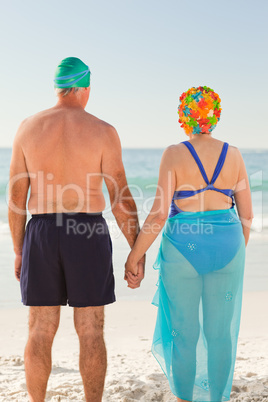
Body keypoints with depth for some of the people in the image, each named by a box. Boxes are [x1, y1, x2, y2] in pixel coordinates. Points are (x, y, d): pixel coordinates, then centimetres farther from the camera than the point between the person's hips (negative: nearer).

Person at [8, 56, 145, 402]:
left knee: (40, 332, 10)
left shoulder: (28, 128, 1)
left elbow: (16, 197, 1)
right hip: (88, 236, -2)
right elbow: (121, 198, -9)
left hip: (41, 235, 2)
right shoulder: (103, 132, -6)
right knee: (90, 332, 7)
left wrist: (18, 251, 10)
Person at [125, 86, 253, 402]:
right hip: (226, 247, 3)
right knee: (220, 333, 11)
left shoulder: (174, 154, -9)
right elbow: (246, 214, 5)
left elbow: (159, 213, -14)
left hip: (184, 247, -3)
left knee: (184, 332, 9)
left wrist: (133, 257, -6)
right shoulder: (233, 154, 1)